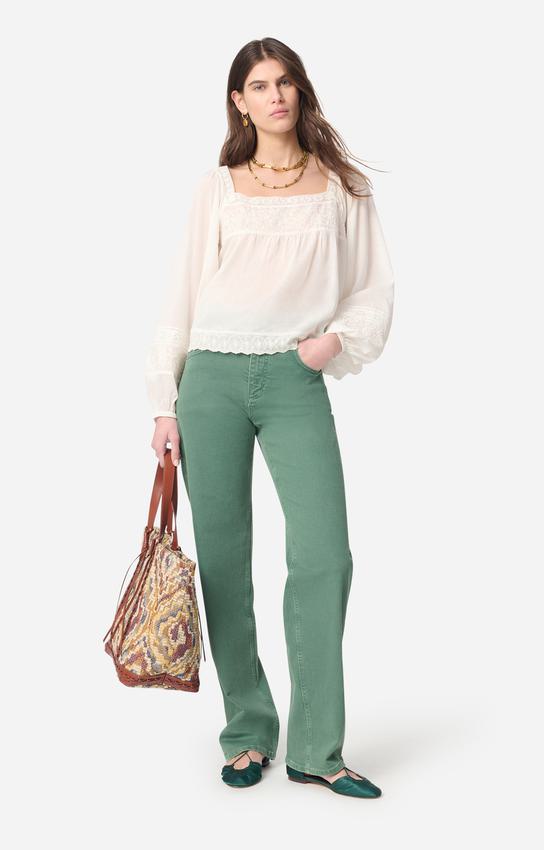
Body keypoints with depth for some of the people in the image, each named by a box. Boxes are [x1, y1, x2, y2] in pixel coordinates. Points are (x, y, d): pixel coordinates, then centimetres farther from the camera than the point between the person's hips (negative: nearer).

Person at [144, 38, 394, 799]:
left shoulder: (343, 188, 11)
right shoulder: (217, 188, 12)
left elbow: (376, 288, 13)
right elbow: (181, 297, 10)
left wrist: (338, 337, -6)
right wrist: (165, 404, 4)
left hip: (296, 381, -1)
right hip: (212, 378, 1)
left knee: (324, 556, -12)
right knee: (222, 561, 2)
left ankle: (317, 750, 0)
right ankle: (248, 735, 16)